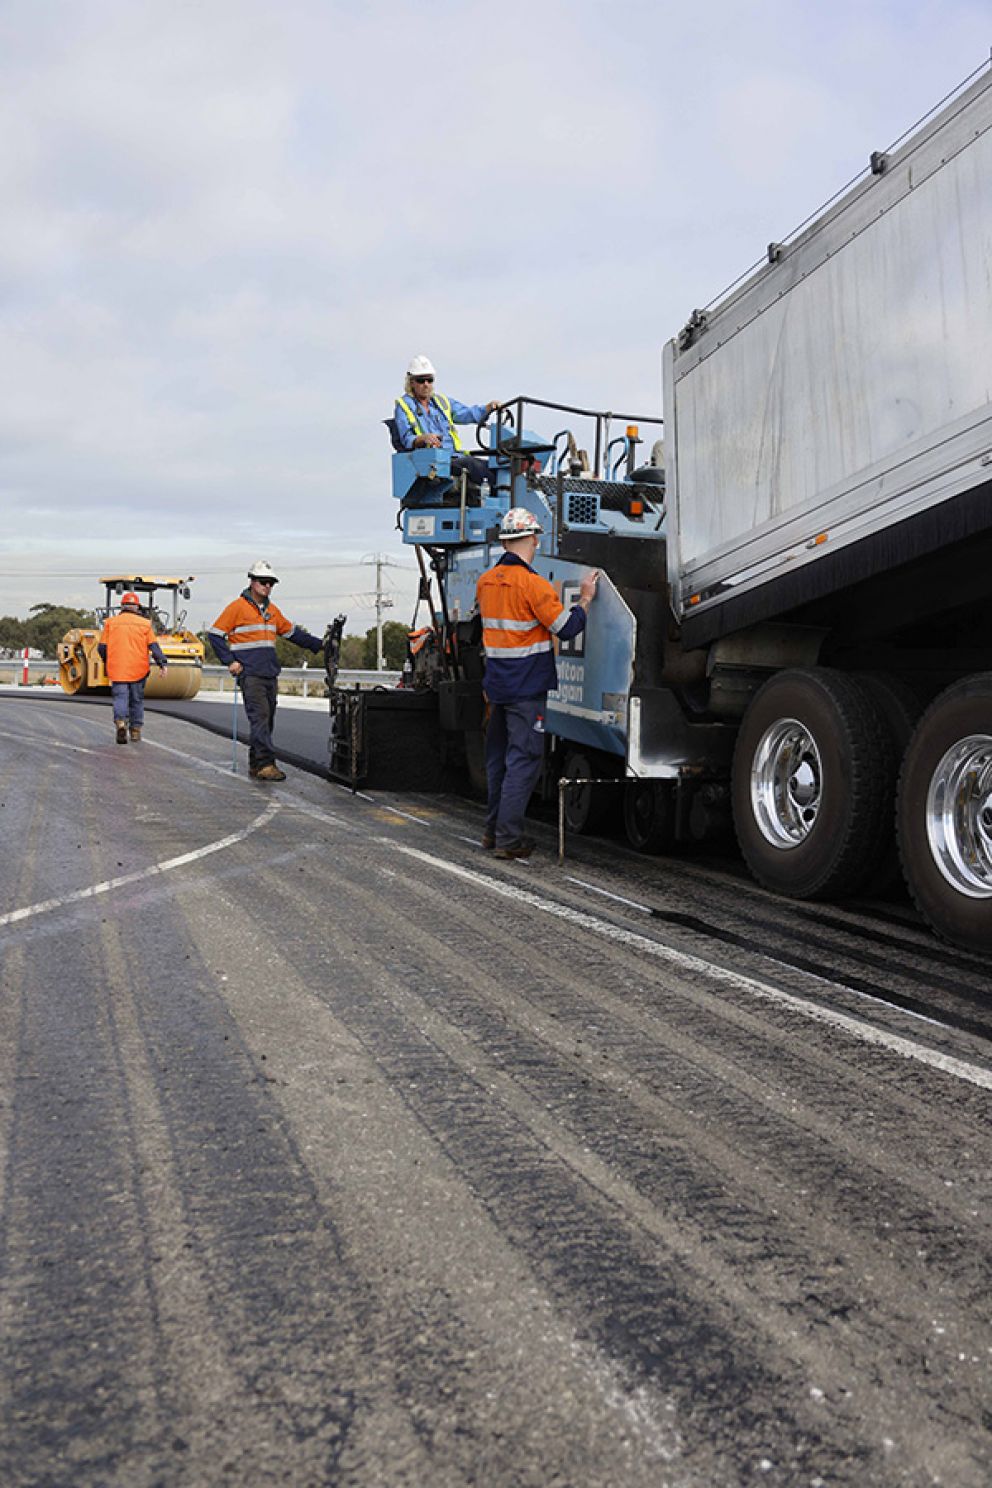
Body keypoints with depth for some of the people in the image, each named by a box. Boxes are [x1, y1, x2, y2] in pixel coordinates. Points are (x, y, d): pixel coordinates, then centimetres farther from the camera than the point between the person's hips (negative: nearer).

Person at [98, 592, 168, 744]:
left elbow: (102, 647, 4)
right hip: (138, 669, 1)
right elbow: (154, 646, -4)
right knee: (137, 700, 11)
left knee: (120, 697, -1)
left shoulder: (111, 622, 4)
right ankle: (136, 731, 15)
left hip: (117, 669, -1)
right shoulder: (144, 623, 4)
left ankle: (120, 721, -27)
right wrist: (162, 663, -6)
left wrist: (107, 662, 21)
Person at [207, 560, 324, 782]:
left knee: (267, 719, 8)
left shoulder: (272, 610, 18)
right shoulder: (238, 607, -3)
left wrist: (319, 644, 23)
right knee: (259, 717, -15)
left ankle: (256, 764, 16)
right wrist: (229, 661, -9)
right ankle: (265, 764, -18)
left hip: (270, 675, 7)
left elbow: (292, 632, 28)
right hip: (250, 674, -7)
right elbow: (215, 634, -3)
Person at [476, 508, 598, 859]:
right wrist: (585, 598, 1)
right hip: (527, 686, -7)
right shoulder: (532, 584, -16)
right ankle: (509, 839, -4)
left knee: (498, 757, 17)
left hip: (496, 683, 7)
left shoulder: (485, 581, 7)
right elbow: (566, 628, -13)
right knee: (523, 759, -3)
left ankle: (493, 829, 25)